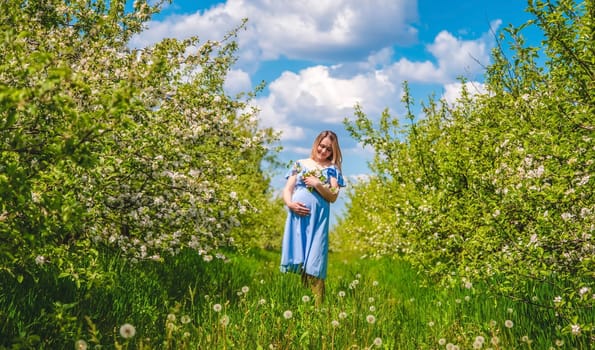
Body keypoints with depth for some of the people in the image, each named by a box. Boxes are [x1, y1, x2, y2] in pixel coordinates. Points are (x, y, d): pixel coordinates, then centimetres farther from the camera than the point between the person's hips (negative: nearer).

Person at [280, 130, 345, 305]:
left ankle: (316, 306, -5)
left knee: (313, 263, -6)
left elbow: (333, 197, 1)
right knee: (296, 259, 0)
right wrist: (290, 204, -9)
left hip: (317, 218, -2)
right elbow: (287, 189, 10)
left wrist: (317, 184, -12)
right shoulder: (300, 164, 14)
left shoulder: (332, 169, 10)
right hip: (297, 215, 2)